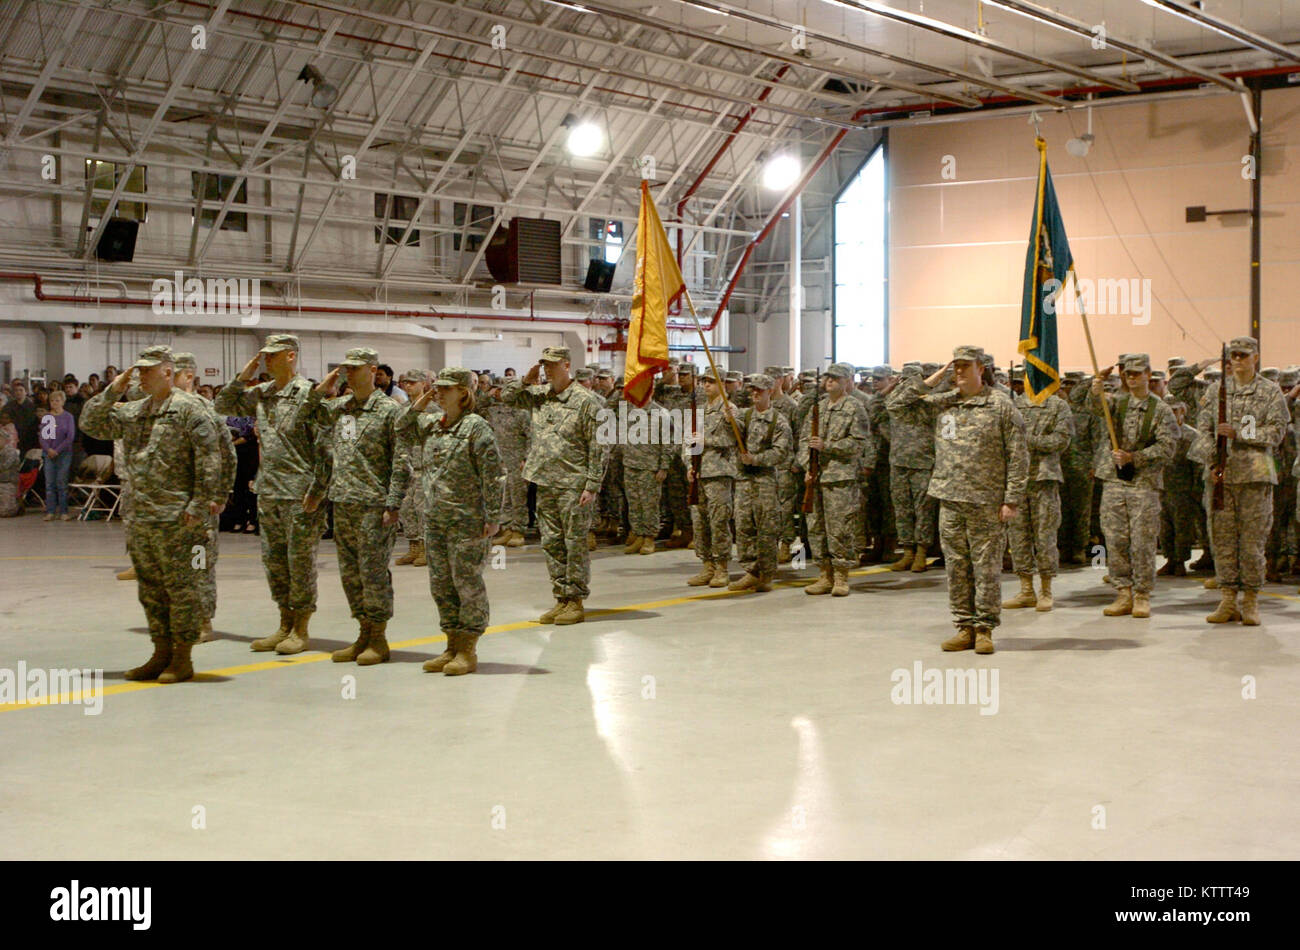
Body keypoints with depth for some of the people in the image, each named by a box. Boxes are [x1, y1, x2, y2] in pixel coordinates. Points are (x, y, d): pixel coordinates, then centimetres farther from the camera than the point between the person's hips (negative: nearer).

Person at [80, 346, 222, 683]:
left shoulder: (189, 408, -7)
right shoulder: (131, 412, 16)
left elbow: (209, 458, -12)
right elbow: (90, 423, 18)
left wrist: (200, 503, -16)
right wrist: (112, 392, 6)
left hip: (177, 518, -8)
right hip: (140, 517, 8)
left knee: (181, 586, -2)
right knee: (150, 588, 13)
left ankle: (182, 658, 5)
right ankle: (161, 653, 22)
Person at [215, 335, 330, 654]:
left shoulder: (308, 394, -10)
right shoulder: (261, 394, 11)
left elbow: (325, 446, -12)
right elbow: (224, 405, 21)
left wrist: (316, 491, -15)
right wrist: (243, 376, 7)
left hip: (299, 495, -7)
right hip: (268, 493, 7)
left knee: (300, 560, 0)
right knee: (273, 560, 12)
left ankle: (301, 629, 9)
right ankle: (285, 625, 22)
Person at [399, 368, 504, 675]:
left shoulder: (476, 426, -10)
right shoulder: (430, 424, 10)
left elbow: (493, 476, -12)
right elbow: (401, 434, 22)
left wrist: (493, 517, -15)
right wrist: (416, 407, 7)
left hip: (467, 521, -7)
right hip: (434, 520, 7)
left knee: (467, 583, -1)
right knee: (441, 584, 11)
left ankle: (468, 651, 7)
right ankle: (452, 646, 22)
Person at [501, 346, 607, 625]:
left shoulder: (586, 400, -9)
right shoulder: (540, 395, 10)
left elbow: (598, 447, -10)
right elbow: (507, 397, 23)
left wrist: (592, 486, -14)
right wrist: (527, 380, 5)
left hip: (573, 485, -7)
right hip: (546, 484, 7)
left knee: (575, 544, -1)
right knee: (552, 544, 10)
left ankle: (576, 602, 6)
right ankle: (561, 599, 18)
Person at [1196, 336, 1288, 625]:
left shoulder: (1271, 392, 5)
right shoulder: (1216, 390, 12)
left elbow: (1276, 432, -3)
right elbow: (1203, 428, 8)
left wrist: (1237, 433, -14)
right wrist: (1211, 453, -10)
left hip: (1255, 474, -2)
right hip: (1219, 473, 2)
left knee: (1253, 539, -1)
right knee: (1222, 538, 2)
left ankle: (1251, 601, 7)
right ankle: (1227, 601, 8)